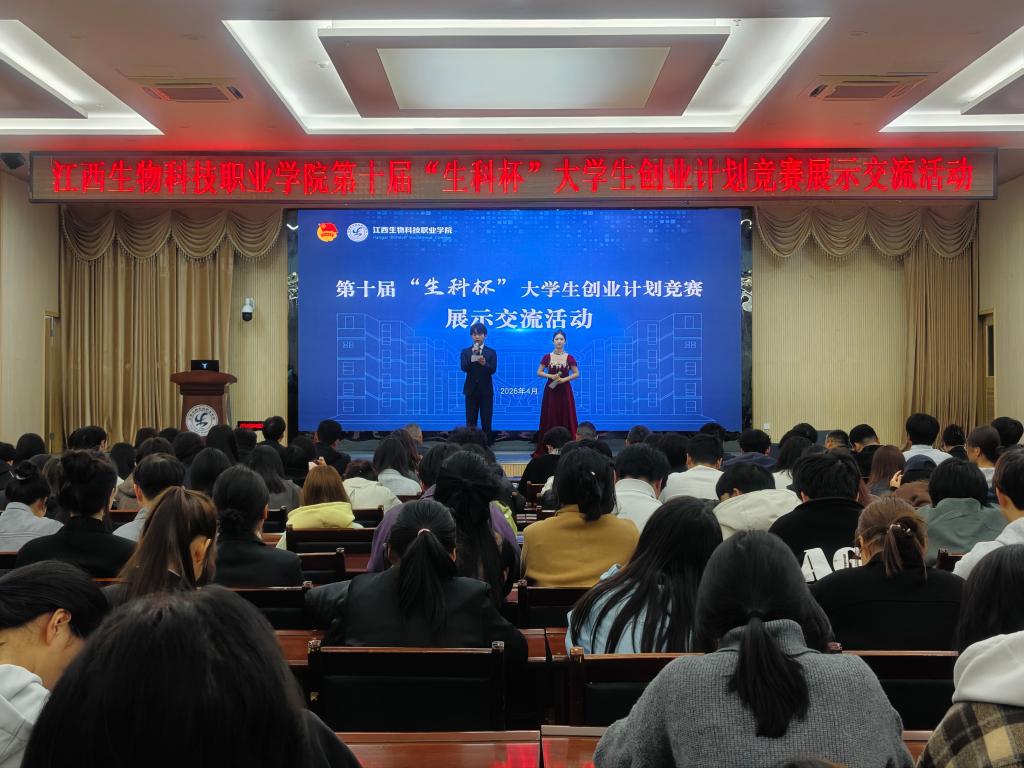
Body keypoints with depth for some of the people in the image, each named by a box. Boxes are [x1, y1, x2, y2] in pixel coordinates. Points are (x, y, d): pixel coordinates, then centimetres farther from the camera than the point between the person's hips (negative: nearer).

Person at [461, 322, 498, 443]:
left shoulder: (491, 352, 3)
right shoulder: (465, 352, 4)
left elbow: (493, 370, -10)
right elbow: (464, 368, -12)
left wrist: (484, 363, -31)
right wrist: (473, 356, -27)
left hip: (486, 391, 0)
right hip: (471, 390, 0)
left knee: (486, 422, 2)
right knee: (470, 422, 3)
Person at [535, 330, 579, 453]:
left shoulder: (569, 358, 0)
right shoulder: (547, 357, 2)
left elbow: (577, 374, 2)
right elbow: (539, 373, 4)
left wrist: (564, 379, -12)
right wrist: (551, 376, -12)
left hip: (565, 391, 0)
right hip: (551, 390, 0)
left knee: (565, 418, 0)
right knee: (550, 419, 0)